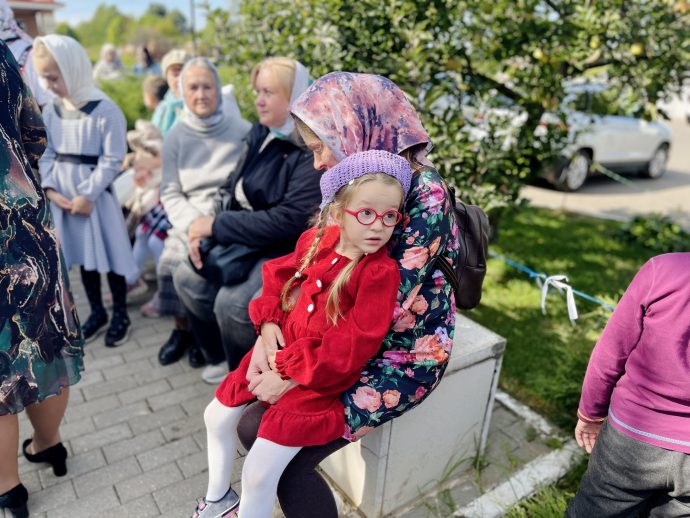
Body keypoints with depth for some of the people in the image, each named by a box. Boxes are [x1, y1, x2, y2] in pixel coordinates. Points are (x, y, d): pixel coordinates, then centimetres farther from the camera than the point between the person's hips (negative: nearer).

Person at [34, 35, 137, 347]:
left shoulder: (105, 110, -14)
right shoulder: (50, 111, 5)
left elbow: (112, 161, -14)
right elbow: (46, 155, 10)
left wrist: (87, 195, -16)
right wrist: (49, 189, -6)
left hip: (95, 196, -6)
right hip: (64, 196, 6)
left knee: (109, 253, 3)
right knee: (83, 254, 15)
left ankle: (120, 314, 20)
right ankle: (97, 312, 30)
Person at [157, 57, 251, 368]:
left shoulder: (242, 131, -1)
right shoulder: (175, 138, 7)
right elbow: (170, 193, 4)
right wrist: (194, 224, -13)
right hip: (190, 218, 3)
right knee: (171, 261, -19)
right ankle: (183, 326, 9)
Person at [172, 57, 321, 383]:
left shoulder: (314, 152, -20)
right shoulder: (260, 133, 5)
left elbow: (288, 220, -27)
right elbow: (233, 190, 8)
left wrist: (218, 226, -21)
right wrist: (208, 229, -10)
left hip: (292, 250, -8)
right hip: (247, 237, 9)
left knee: (233, 303, -25)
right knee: (187, 278, 3)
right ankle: (224, 356, 24)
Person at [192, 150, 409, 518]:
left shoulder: (381, 273, -23)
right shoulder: (315, 240, -6)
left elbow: (352, 345, -24)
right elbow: (277, 273, 9)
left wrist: (291, 373, -20)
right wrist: (268, 324, -6)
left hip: (321, 377, -6)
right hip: (280, 352, 7)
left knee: (259, 472, -9)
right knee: (216, 417, 21)